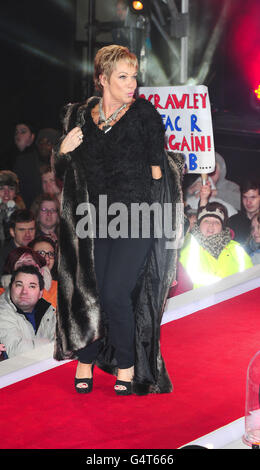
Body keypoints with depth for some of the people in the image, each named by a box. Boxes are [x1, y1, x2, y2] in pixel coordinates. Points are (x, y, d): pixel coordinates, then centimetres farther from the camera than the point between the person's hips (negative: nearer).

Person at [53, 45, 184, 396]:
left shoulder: (144, 113, 3)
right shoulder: (80, 117, 11)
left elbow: (157, 165, 3)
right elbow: (62, 172, 16)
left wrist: (152, 205, -6)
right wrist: (64, 150, -4)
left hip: (136, 218, -3)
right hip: (94, 219, 3)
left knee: (115, 293, -11)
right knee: (88, 291, -1)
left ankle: (127, 366, 9)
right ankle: (86, 361, 20)